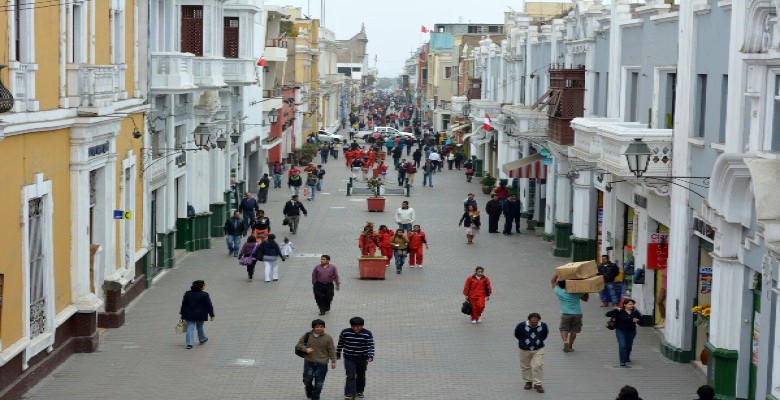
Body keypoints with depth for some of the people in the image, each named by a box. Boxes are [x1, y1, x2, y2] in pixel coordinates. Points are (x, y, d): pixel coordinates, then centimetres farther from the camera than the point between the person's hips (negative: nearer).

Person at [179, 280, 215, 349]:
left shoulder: (187, 293, -1)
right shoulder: (204, 295, -11)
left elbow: (183, 304, 6)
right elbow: (209, 306, -8)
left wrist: (182, 313, 16)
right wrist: (211, 315, 0)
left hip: (189, 315, 2)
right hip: (200, 315, -2)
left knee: (190, 328, 1)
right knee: (200, 327, 17)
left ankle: (189, 343, -8)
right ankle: (202, 339, 35)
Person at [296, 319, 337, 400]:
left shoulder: (328, 338, -2)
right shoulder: (307, 336, 0)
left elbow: (331, 350, 2)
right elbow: (299, 344, 7)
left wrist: (333, 361, -2)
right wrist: (305, 349, -11)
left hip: (322, 364, -1)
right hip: (309, 362, 1)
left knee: (319, 382, 3)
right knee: (307, 380, 0)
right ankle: (309, 392, 29)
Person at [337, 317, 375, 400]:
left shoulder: (367, 334, -12)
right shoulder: (345, 332, -8)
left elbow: (371, 346, -13)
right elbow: (340, 344, 5)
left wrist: (370, 356, -27)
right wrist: (338, 354, 15)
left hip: (362, 359, 1)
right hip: (349, 359, -1)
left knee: (361, 376, 16)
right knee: (350, 377, -10)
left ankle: (359, 391, 36)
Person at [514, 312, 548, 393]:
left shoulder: (543, 326, -12)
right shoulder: (521, 326, -19)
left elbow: (545, 335, 10)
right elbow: (516, 335, 1)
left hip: (539, 349, 0)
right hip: (525, 350, 0)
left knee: (538, 365, -11)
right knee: (525, 366, 11)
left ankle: (537, 384, 2)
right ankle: (528, 382, 31)